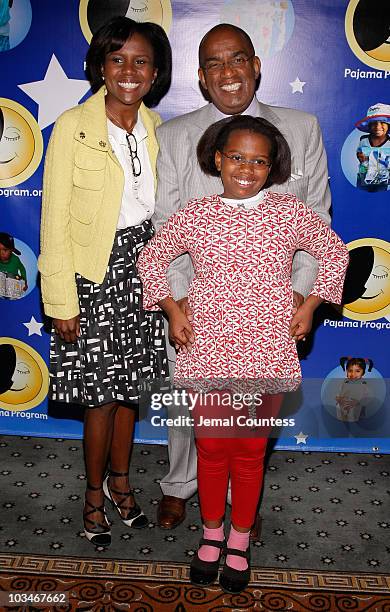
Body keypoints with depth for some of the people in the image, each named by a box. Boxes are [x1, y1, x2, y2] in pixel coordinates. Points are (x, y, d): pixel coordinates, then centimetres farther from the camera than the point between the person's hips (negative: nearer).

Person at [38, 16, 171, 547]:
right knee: (101, 394, 4)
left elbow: (165, 207, 11)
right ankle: (95, 494, 27)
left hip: (142, 270, 5)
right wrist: (61, 302, -12)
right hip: (94, 275, -4)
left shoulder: (156, 128, 6)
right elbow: (55, 223, -10)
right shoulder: (72, 128, -10)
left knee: (129, 387, 15)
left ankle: (120, 479, 37)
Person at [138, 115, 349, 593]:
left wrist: (309, 306, 4)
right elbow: (151, 259, 12)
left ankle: (239, 540, 34)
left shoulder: (289, 212, -1)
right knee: (212, 448, 13)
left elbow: (335, 252, 11)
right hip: (206, 353, 1)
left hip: (266, 355, 0)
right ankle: (211, 533, 37)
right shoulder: (192, 216, -1)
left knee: (250, 451, 12)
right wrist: (172, 311, 3)